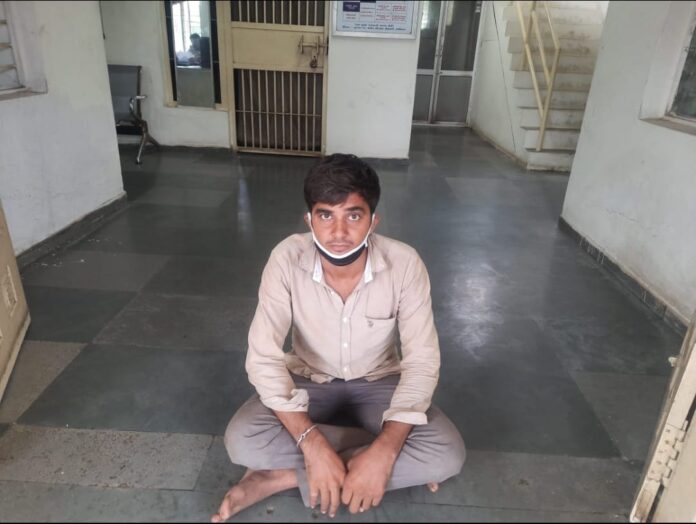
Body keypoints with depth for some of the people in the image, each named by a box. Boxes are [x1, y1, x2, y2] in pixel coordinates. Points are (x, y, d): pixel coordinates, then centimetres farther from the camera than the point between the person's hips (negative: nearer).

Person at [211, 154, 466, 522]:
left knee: (447, 454, -24)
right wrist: (312, 444, -36)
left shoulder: (404, 264, -25)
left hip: (378, 383, 0)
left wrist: (384, 452, -34)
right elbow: (263, 358, -25)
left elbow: (421, 362, -22)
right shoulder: (287, 259, -24)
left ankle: (285, 476, -16)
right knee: (242, 441, -27)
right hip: (308, 381, 0)